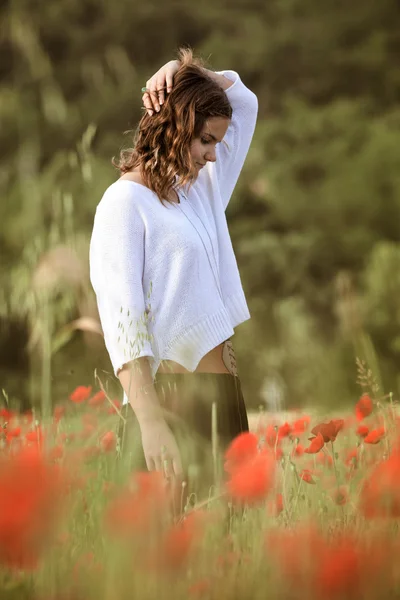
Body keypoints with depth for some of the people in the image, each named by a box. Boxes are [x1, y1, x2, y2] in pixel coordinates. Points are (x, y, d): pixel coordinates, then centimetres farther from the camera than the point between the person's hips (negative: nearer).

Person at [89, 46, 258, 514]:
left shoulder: (201, 191, 15)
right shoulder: (125, 202, -6)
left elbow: (243, 101, 28)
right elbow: (122, 320, -16)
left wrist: (185, 72, 8)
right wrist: (150, 421, -25)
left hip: (223, 397, 7)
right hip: (171, 400, -7)